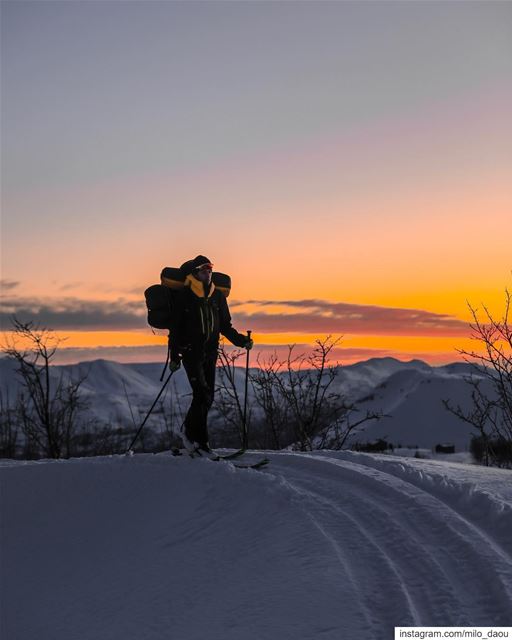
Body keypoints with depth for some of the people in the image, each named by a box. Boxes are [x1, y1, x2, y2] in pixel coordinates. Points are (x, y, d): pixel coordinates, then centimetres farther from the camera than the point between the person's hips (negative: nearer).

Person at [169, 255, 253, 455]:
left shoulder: (218, 296, 10)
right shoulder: (184, 297, -3)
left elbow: (225, 326, 18)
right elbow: (175, 328, -2)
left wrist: (241, 340, 3)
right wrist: (174, 356, -7)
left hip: (210, 352, 5)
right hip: (191, 352, -5)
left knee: (208, 397, 5)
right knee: (202, 394, -14)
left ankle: (191, 433, 20)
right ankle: (200, 440, -3)